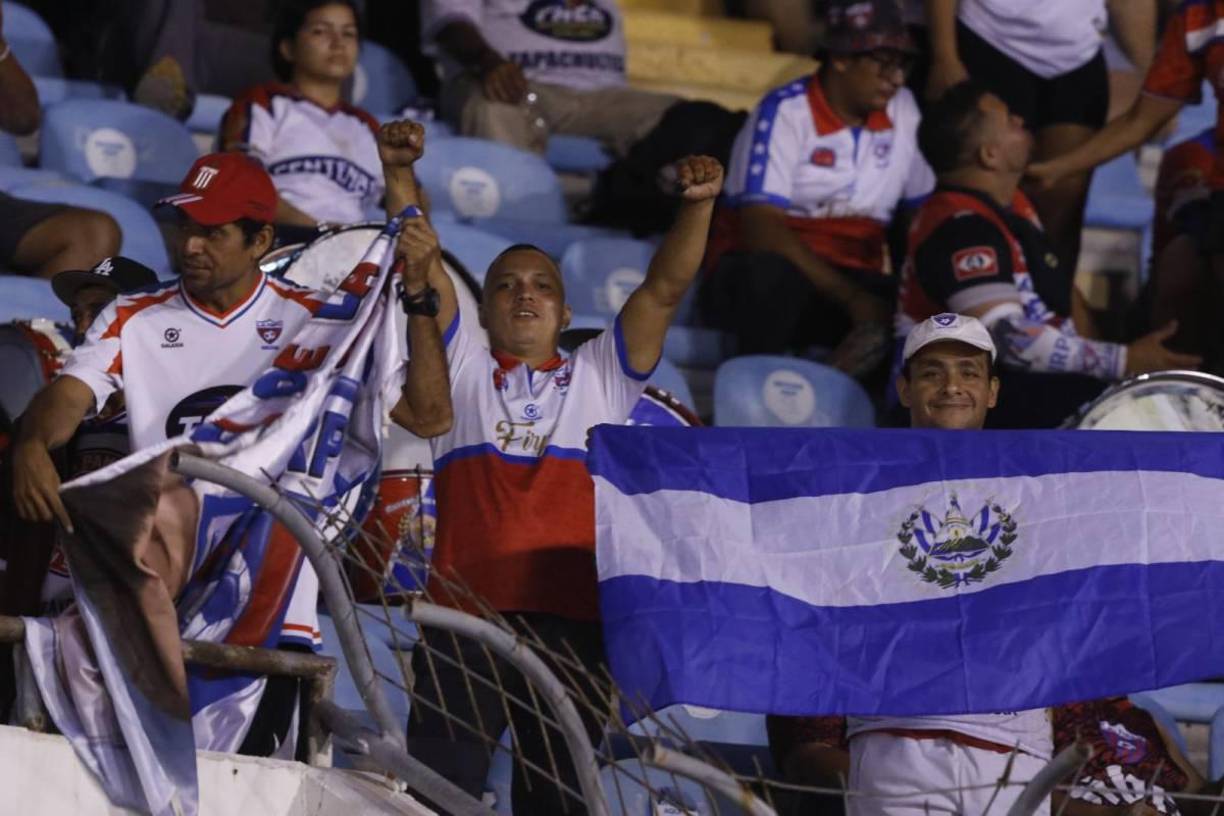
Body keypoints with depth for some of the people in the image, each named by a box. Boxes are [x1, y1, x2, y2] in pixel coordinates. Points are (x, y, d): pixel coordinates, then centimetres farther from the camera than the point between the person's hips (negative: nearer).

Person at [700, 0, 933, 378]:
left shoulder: (903, 111, 8)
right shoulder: (785, 113, -10)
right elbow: (760, 227, -19)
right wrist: (851, 299, -28)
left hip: (854, 279, 4)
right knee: (773, 276, -42)